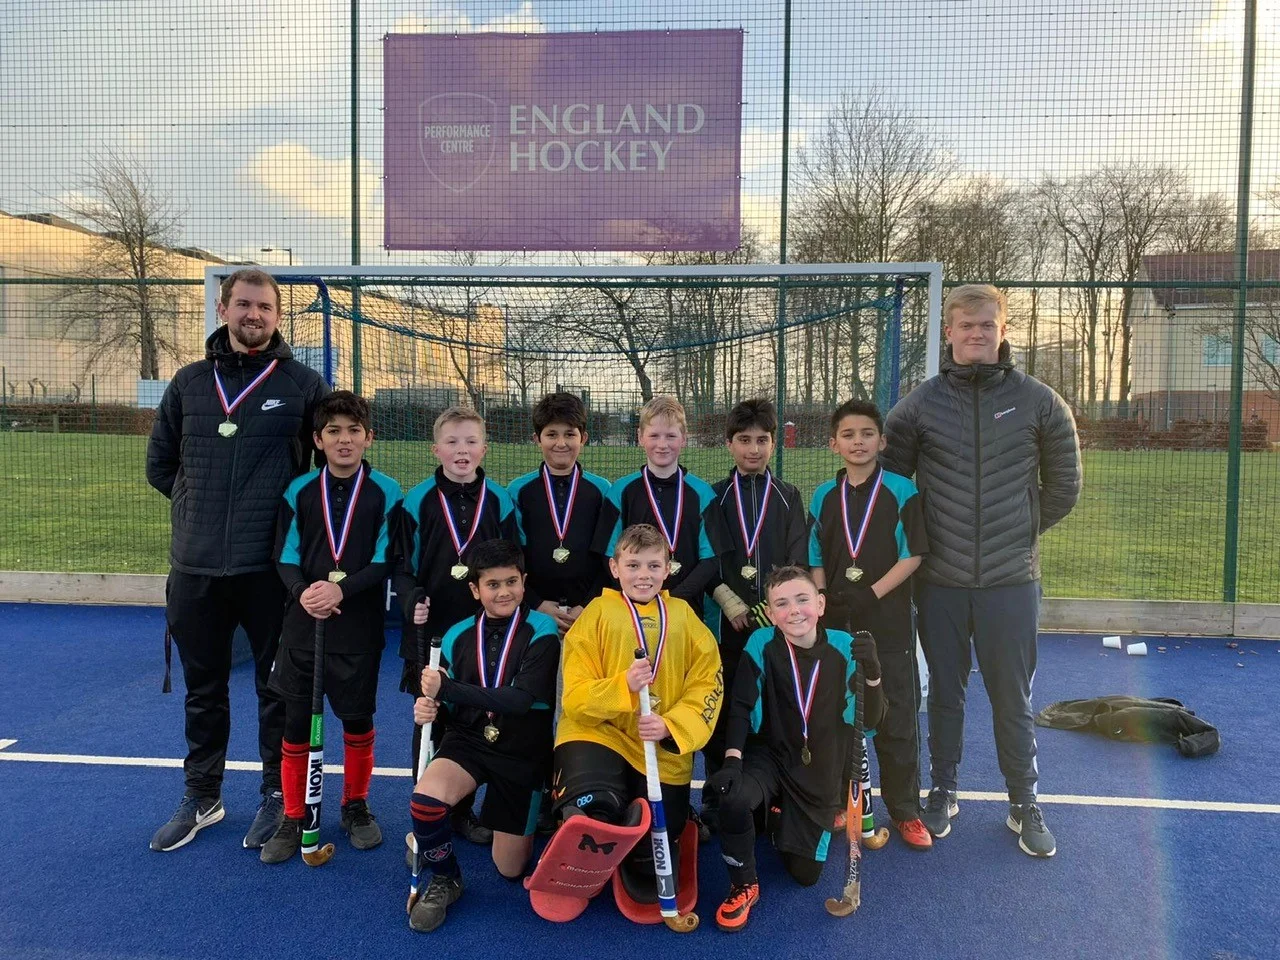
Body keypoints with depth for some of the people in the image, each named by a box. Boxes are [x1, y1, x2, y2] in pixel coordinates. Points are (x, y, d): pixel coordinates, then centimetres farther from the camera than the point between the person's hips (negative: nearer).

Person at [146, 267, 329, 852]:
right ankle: (202, 797, 33)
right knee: (203, 688, 16)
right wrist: (203, 504, 9)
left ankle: (278, 796, 26)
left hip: (272, 566, -3)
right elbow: (159, 464, 17)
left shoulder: (303, 383, -2)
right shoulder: (189, 382, 7)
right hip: (195, 567, 3)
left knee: (278, 687, 9)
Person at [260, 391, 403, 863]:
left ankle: (356, 806, 31)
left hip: (359, 628, -2)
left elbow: (385, 561, -7)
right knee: (295, 723, 6)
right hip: (302, 623, 2)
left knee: (358, 720, 9)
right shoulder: (299, 492, 3)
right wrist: (302, 592, -17)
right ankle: (293, 819, 23)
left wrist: (341, 591, -21)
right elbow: (285, 558, 3)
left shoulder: (386, 493, -4)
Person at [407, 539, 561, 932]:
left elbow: (521, 699, -24)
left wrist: (446, 688, -29)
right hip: (468, 740, 2)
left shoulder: (542, 631, -13)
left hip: (523, 753, -2)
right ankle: (445, 881, 0)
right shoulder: (458, 636, -1)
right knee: (424, 797, -31)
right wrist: (427, 707, -17)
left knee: (510, 868, 8)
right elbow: (446, 702, 8)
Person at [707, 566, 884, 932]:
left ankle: (782, 818, 40)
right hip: (770, 757, -2)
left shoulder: (844, 648, -12)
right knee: (733, 799, -35)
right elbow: (740, 705, -13)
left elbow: (872, 720, -14)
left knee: (805, 874, 6)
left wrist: (872, 674, -32)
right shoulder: (762, 644, -15)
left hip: (821, 773, 2)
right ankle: (744, 886, -6)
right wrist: (732, 760, -25)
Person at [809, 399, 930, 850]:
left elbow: (913, 555, -7)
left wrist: (871, 594, -14)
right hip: (836, 625, 3)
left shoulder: (902, 492, -4)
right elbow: (817, 560, 10)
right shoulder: (824, 496, 7)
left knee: (897, 720, 3)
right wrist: (822, 603, -2)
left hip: (889, 624, -3)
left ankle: (905, 812, 19)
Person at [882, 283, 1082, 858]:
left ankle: (1025, 805, 27)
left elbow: (1063, 485, 9)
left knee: (1013, 700, 9)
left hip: (1011, 580, 0)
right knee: (945, 693, 14)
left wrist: (1022, 529, 9)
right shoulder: (920, 404, -2)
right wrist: (923, 534, 4)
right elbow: (890, 480, 6)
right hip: (940, 582, 1)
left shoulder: (1037, 401, -1)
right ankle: (943, 793, 31)